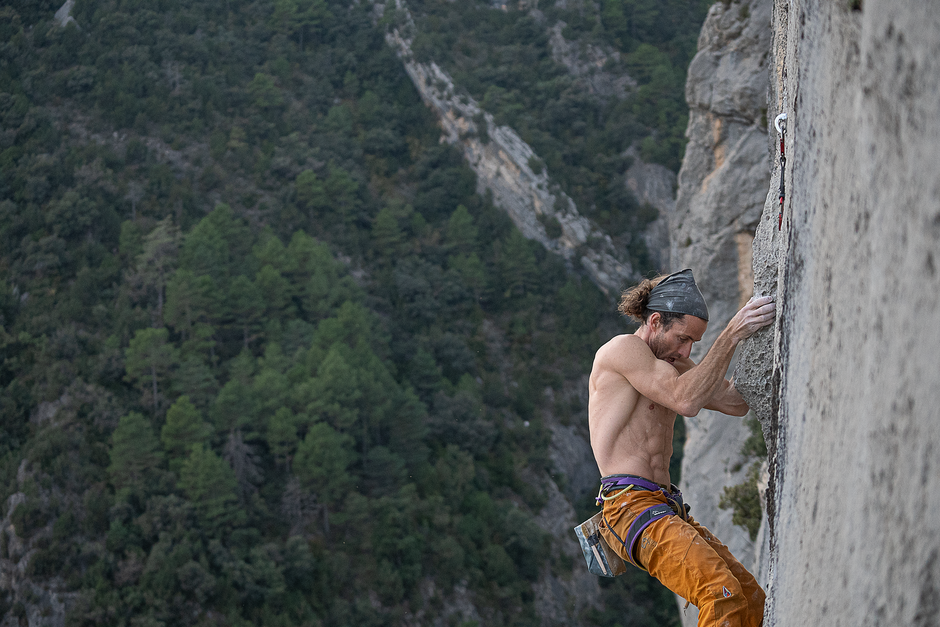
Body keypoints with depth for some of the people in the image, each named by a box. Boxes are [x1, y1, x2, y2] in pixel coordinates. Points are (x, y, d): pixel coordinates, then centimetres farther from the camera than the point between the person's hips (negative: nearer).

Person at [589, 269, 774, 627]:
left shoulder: (670, 364, 23)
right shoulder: (623, 348, -5)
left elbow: (735, 403, 15)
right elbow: (685, 402, -19)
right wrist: (732, 334, -19)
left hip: (665, 509, 10)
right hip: (630, 506, -10)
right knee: (723, 596, -28)